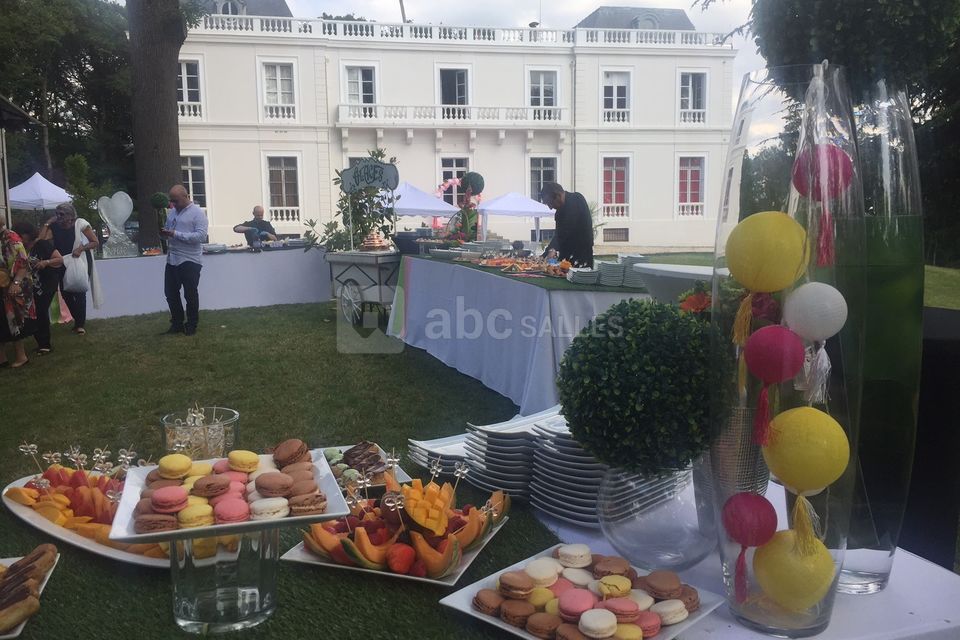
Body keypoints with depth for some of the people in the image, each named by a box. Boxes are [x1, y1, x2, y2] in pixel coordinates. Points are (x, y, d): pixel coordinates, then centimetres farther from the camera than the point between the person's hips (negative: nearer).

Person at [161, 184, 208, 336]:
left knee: (190, 295, 3)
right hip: (172, 259, 7)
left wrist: (175, 234, -22)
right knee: (170, 293, 12)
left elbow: (201, 236, -19)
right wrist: (164, 232, -3)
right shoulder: (171, 212, 13)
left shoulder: (197, 213, -9)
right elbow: (168, 230, 22)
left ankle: (191, 325, 17)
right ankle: (177, 323, 26)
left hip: (189, 261, -7)